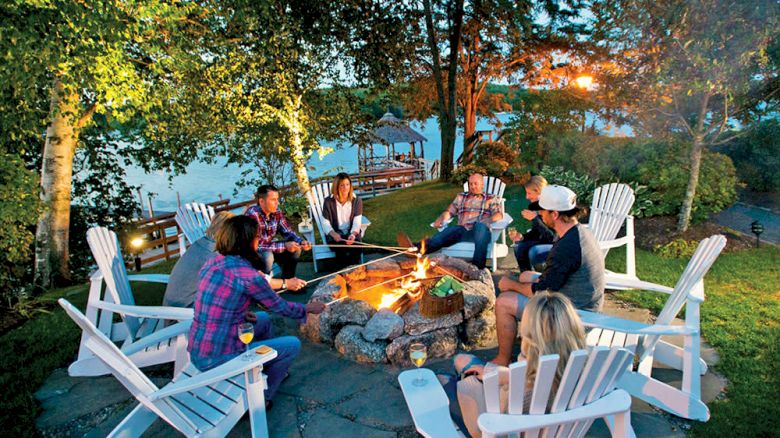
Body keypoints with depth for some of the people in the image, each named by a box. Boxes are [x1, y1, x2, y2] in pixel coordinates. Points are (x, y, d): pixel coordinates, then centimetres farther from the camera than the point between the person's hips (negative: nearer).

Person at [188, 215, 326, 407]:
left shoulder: (213, 263, 2)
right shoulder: (247, 275, -21)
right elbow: (280, 307, -7)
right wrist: (308, 308, 10)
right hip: (218, 360, -8)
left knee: (263, 319, 25)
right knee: (293, 345, 4)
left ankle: (274, 369, 42)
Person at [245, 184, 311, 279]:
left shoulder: (276, 212, -7)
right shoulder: (252, 214, -28)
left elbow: (288, 232, 1)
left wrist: (302, 242, -19)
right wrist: (284, 246, -32)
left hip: (268, 249, 7)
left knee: (295, 248, -6)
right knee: (267, 256, -34)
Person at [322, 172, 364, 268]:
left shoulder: (356, 201, 2)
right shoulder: (329, 201, -2)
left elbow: (357, 221, -7)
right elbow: (325, 223, -2)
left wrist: (353, 234, -28)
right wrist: (333, 234, -23)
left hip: (351, 233, 1)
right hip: (335, 234, -1)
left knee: (356, 247, -31)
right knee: (341, 249, -33)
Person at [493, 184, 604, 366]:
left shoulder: (566, 248, -31)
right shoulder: (580, 231, 0)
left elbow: (542, 292, -22)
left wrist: (510, 284, -8)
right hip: (585, 303, 10)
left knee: (503, 303, -11)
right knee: (525, 276, 23)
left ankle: (502, 361, 6)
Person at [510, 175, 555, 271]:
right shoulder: (535, 206, 0)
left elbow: (552, 237, -28)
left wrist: (535, 219, -33)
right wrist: (522, 237, -10)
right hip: (545, 242, 8)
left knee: (534, 252, -29)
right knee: (520, 247, -10)